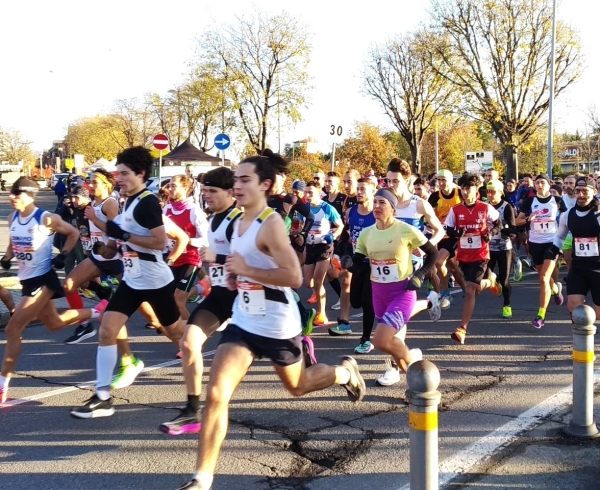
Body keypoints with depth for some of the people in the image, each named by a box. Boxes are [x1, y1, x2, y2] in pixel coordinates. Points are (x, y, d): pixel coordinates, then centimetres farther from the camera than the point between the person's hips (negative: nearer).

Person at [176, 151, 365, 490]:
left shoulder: (271, 225, -22)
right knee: (216, 394, -8)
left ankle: (346, 372, 51)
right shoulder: (239, 222, 5)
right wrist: (235, 275, 4)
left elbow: (294, 277, -30)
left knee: (297, 386, 20)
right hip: (244, 321, 7)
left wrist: (246, 270, -27)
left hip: (277, 325, -6)